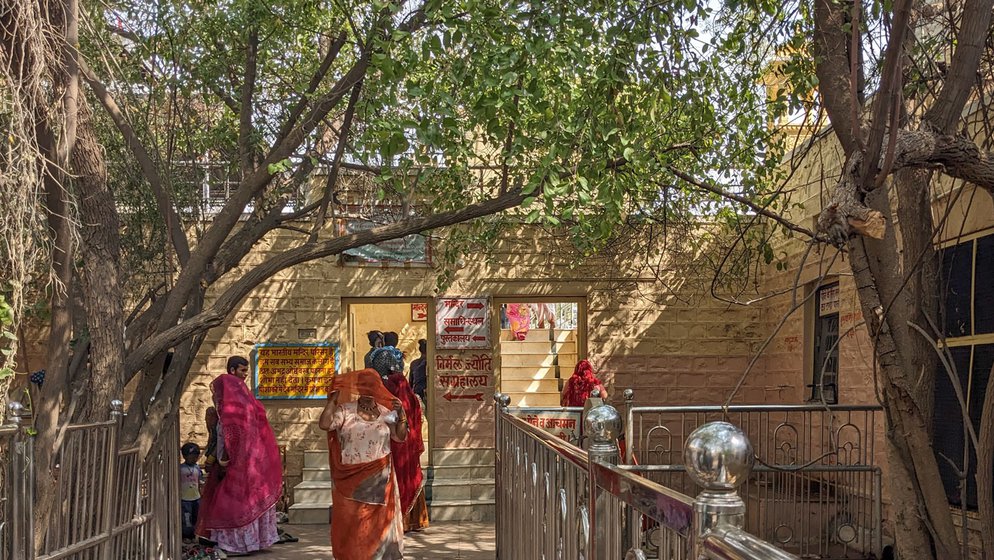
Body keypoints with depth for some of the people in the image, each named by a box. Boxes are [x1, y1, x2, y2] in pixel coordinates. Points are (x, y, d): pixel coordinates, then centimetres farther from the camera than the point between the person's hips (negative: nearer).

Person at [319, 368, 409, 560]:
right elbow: (324, 424, -15)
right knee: (352, 522, 3)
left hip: (379, 479, 2)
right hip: (352, 479, -2)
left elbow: (400, 437, 5)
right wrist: (333, 399, -14)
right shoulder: (345, 410, -2)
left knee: (379, 520, 7)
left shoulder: (386, 413, 6)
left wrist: (401, 414, -8)